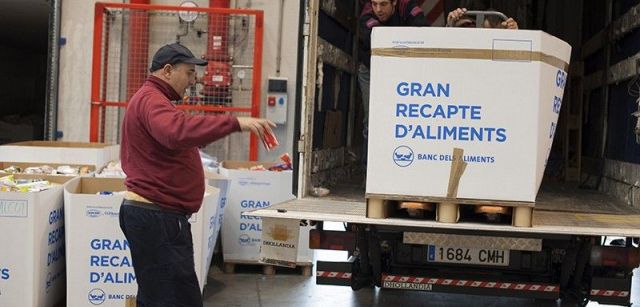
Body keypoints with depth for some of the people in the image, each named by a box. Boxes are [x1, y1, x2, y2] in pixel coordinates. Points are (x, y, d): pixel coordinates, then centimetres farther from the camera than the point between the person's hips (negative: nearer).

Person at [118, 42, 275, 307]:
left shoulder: (148, 99, 23)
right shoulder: (151, 100, -14)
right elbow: (177, 131, -36)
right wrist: (235, 123, -37)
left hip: (149, 214, 12)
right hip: (157, 217, -12)